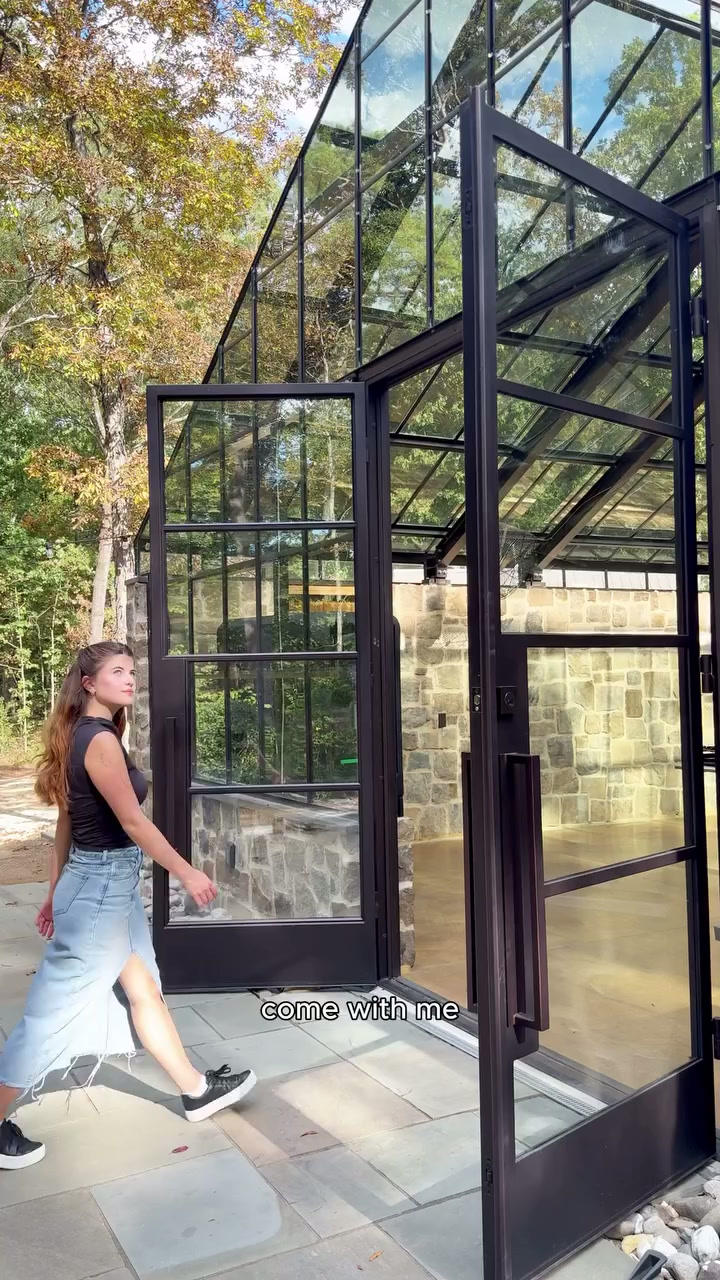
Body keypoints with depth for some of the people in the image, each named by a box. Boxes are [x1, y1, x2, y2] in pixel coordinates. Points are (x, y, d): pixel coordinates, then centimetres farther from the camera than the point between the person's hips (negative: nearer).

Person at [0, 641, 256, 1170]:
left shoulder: (81, 736, 9)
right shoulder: (100, 740, -20)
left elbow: (67, 822, 13)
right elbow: (132, 820, -21)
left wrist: (56, 892, 17)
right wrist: (187, 873, -14)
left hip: (108, 882, 10)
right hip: (103, 885, -10)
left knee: (144, 989, 17)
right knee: (56, 1008, 3)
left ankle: (197, 1091, 30)